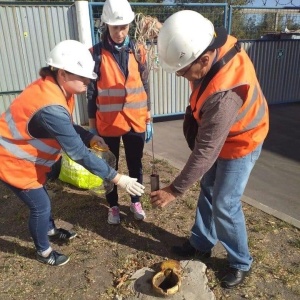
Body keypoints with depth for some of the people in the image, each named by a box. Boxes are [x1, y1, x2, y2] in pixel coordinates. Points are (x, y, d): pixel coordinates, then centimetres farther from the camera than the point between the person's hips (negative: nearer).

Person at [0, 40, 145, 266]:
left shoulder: (55, 88, -9)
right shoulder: (51, 109, -39)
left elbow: (67, 127, 4)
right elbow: (79, 154, -36)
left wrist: (91, 138, -13)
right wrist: (118, 179, -31)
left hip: (28, 157, 9)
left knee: (41, 197, 25)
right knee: (40, 206, 5)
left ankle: (50, 230, 51)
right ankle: (43, 251, 32)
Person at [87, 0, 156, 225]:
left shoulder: (138, 51, 2)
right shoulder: (96, 53, -5)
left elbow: (145, 87, 7)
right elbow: (91, 92, -1)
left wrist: (148, 120, 7)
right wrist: (92, 125, 0)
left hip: (135, 122, 2)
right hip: (107, 123, -2)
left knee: (135, 164, 15)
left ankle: (136, 201, 37)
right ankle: (113, 206, 33)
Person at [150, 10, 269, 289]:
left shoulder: (225, 94, -42)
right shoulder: (216, 44, -18)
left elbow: (205, 151, -35)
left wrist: (175, 189, -27)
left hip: (239, 143, -8)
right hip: (218, 135, 9)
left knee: (224, 205, -1)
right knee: (208, 190, 17)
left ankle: (240, 262, 25)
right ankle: (201, 243, 38)